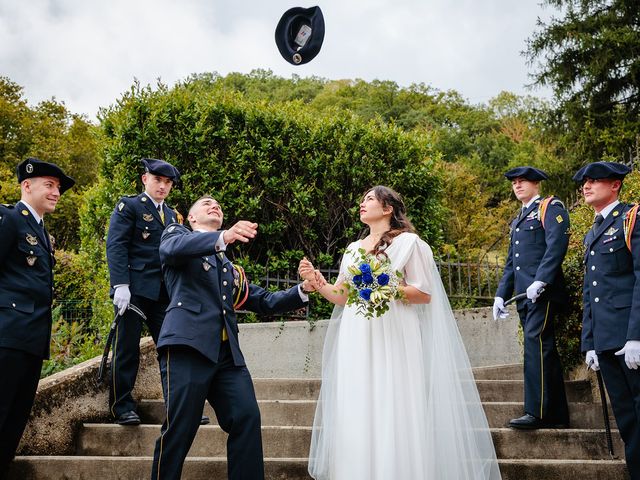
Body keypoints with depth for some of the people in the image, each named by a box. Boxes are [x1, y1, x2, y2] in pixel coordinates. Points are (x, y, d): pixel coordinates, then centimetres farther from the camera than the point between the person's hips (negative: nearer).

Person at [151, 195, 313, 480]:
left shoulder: (229, 266, 30)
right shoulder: (176, 233, 15)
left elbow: (263, 302, 26)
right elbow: (175, 247, -11)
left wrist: (303, 290, 9)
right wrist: (223, 237, -30)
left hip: (227, 353, 5)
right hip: (189, 344, -5)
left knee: (247, 418, -6)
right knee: (180, 427, -7)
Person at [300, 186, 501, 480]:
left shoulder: (407, 242, 0)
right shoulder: (353, 249, 18)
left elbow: (424, 293, -6)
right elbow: (341, 297, 16)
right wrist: (316, 281, 2)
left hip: (393, 341, -5)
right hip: (356, 344, 6)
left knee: (393, 415, -6)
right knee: (357, 415, 4)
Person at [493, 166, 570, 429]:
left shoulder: (550, 208, 1)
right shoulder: (518, 219, 26)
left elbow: (557, 245, -15)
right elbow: (511, 262, 25)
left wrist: (540, 281, -24)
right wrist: (501, 294, 16)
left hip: (543, 292, -8)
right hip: (524, 296, 8)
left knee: (536, 345, -16)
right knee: (544, 351, 9)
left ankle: (538, 412, -16)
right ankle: (557, 415, 13)